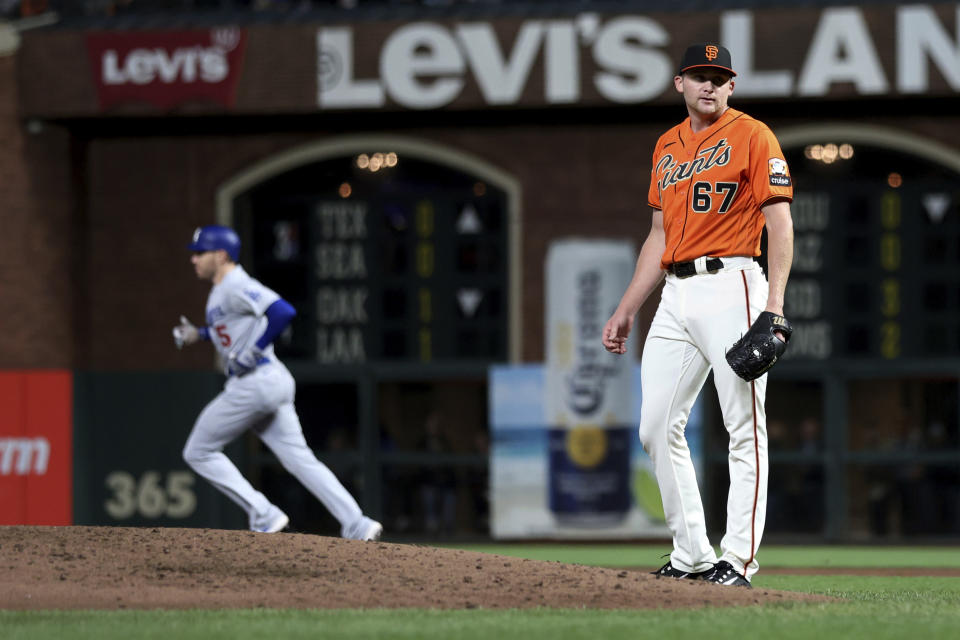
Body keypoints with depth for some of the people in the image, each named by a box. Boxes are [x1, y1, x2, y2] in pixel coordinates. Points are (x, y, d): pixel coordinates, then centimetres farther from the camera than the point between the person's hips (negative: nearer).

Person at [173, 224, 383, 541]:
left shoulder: (236, 287, -14)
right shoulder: (222, 290, 18)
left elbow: (283, 311, -26)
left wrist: (253, 351, -21)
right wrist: (198, 334, 21)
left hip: (255, 382, -10)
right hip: (274, 383, 10)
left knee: (199, 452, 0)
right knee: (299, 459, 5)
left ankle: (264, 515, -4)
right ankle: (358, 528, -2)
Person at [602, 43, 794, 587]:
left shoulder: (752, 136, -1)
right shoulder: (668, 146, 19)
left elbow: (780, 224, -9)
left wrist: (775, 303, -20)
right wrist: (627, 310, 20)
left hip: (731, 285, -7)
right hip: (676, 293, 7)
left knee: (745, 429, -8)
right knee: (658, 429, 4)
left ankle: (738, 560, -9)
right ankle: (692, 555, 10)